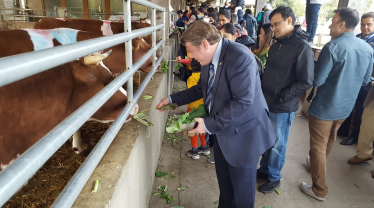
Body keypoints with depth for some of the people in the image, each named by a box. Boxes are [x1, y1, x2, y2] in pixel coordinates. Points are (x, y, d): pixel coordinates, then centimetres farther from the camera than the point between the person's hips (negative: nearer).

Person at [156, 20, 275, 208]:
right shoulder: (209, 58, 1)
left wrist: (210, 124, -26)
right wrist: (172, 99, 9)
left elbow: (243, 101, -31)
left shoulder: (240, 57, -27)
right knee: (224, 181, 26)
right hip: (221, 131, 8)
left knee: (242, 187, 13)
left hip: (242, 134, -8)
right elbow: (202, 88, 14)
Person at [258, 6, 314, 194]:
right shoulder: (276, 44, 9)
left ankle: (274, 178, 28)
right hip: (267, 103, 7)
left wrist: (281, 97, -17)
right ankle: (264, 170, 37)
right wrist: (263, 91, 6)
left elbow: (306, 82, -17)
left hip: (282, 108, -6)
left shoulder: (302, 47, -14)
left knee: (277, 144, 9)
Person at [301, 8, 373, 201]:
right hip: (346, 106, 7)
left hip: (324, 107, -7)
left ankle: (319, 190, 16)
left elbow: (316, 80, -20)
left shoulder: (332, 47, -21)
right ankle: (318, 164, 51)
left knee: (318, 147, 6)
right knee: (329, 141, 27)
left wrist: (315, 64, -1)